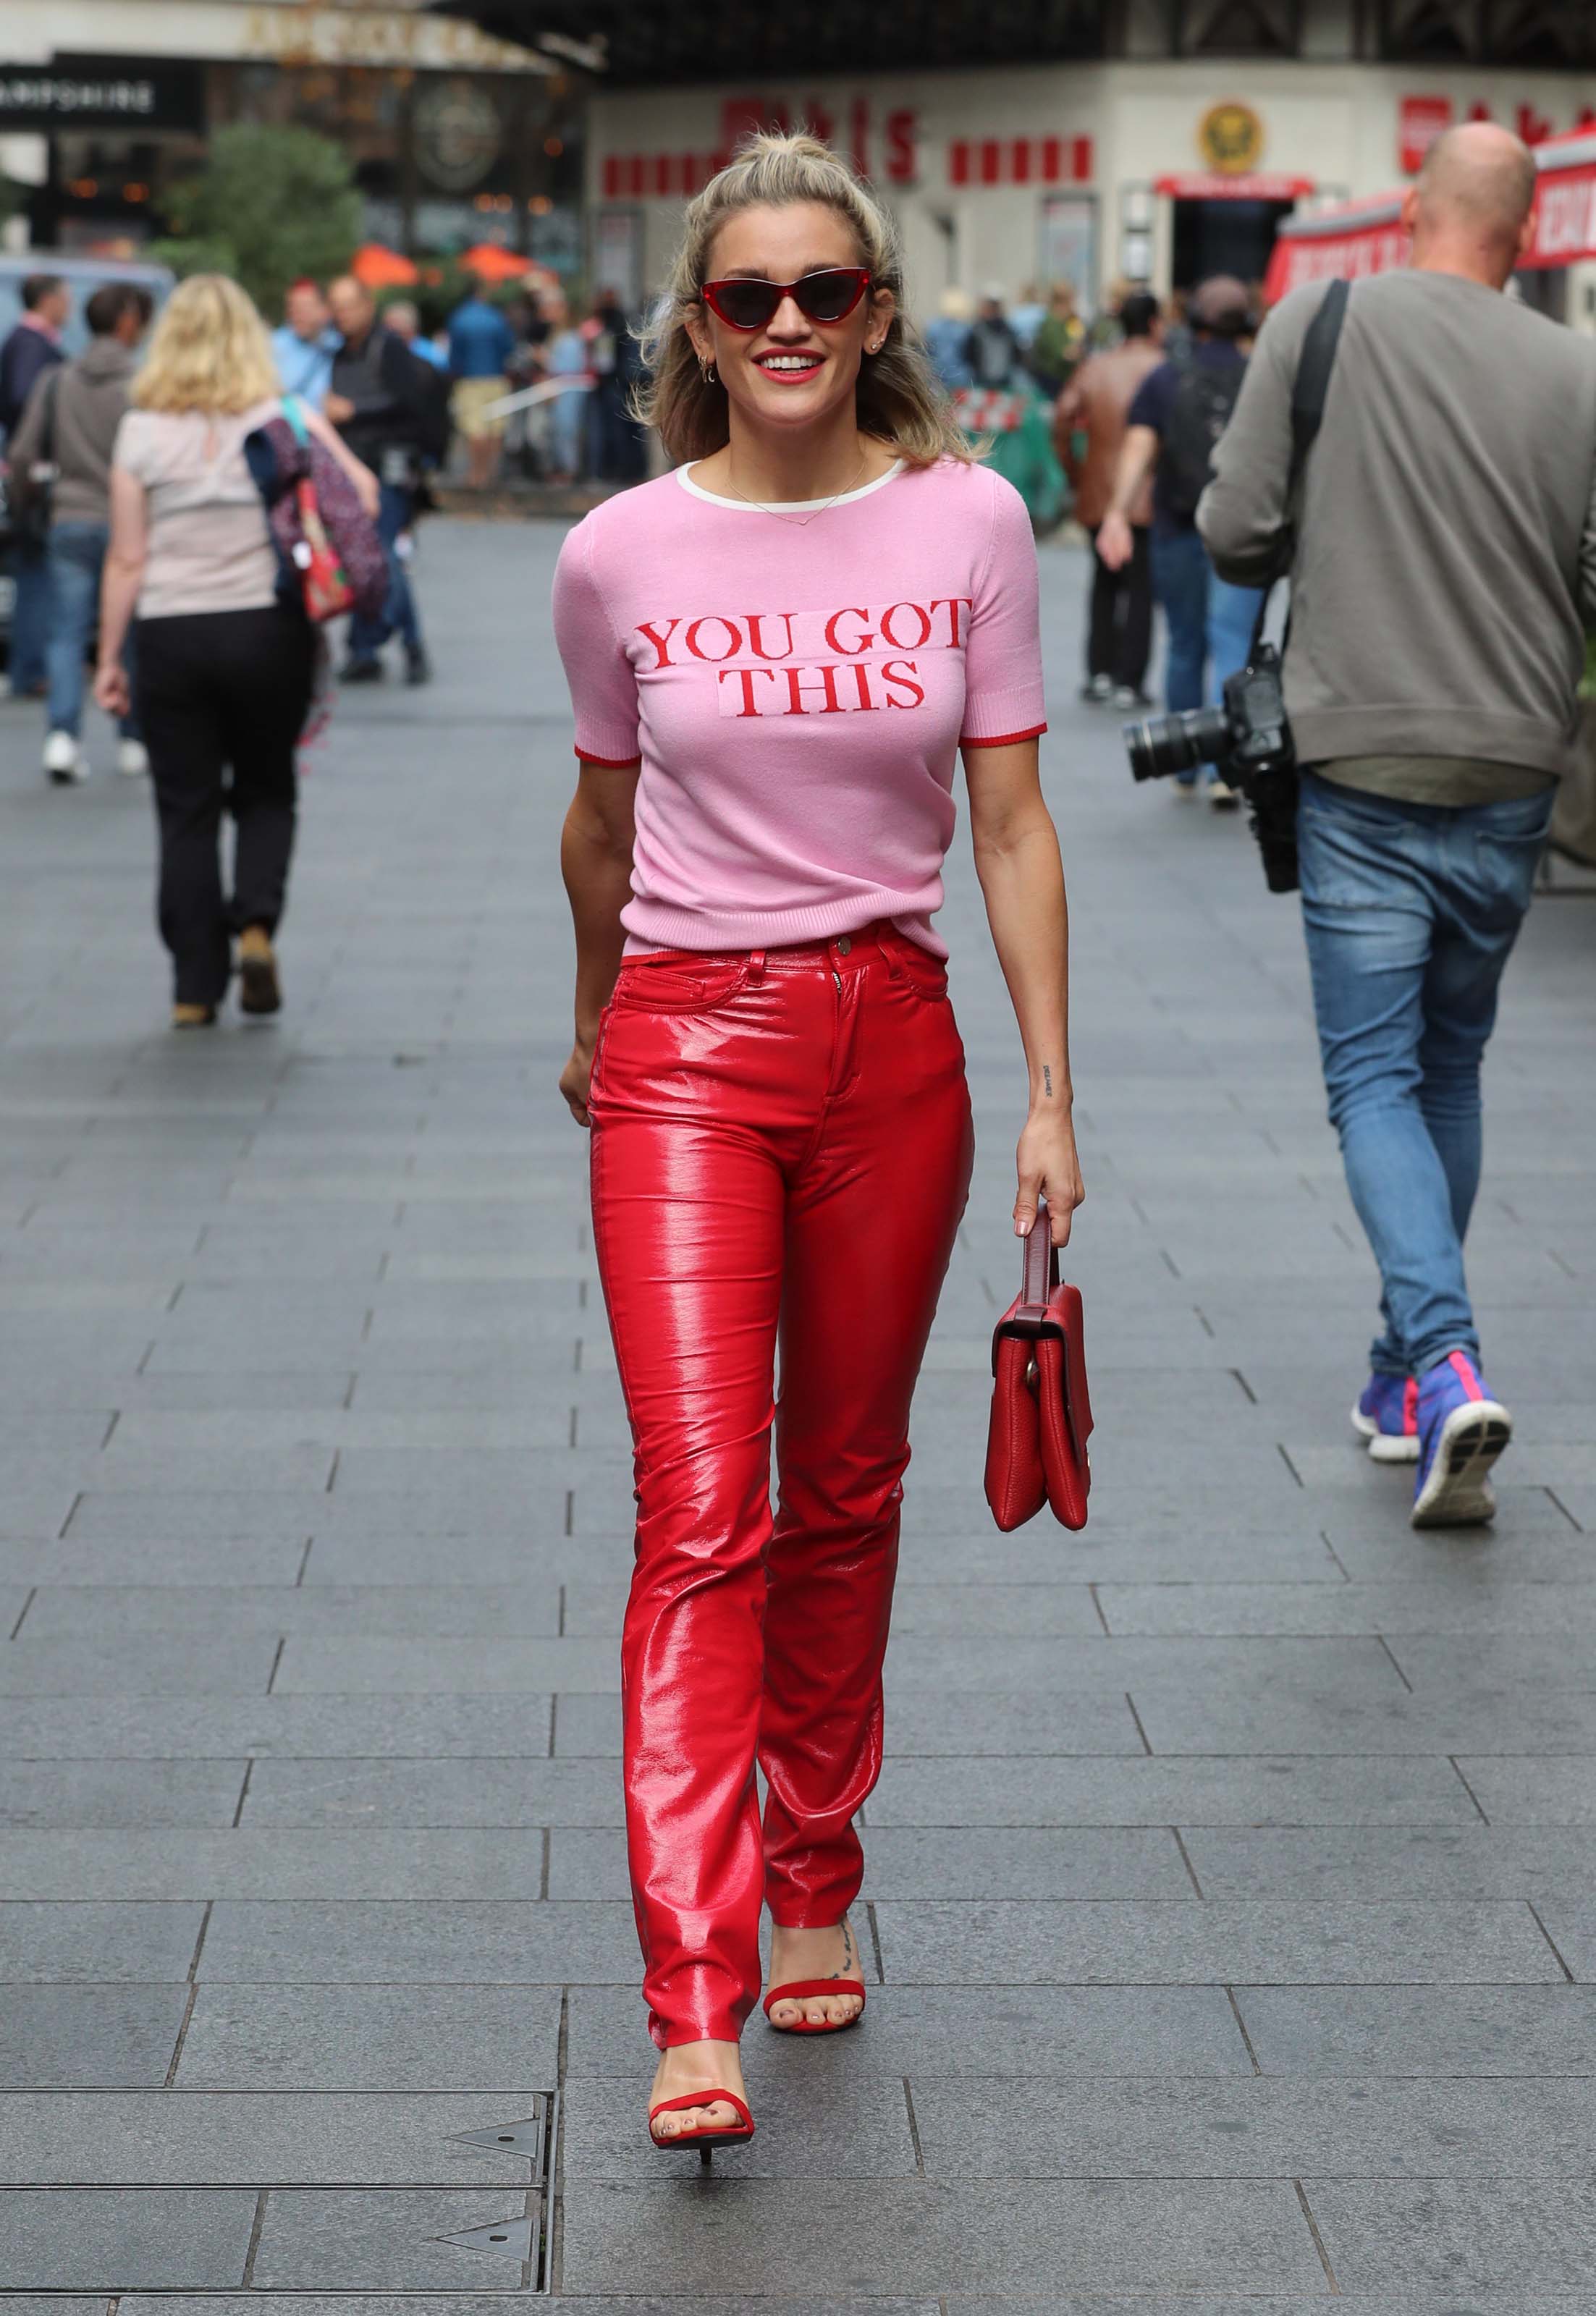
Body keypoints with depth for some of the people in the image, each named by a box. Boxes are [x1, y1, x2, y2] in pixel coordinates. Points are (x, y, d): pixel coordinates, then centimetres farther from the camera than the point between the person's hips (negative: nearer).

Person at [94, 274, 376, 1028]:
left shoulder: (141, 430, -1)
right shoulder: (284, 420, 0)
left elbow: (127, 560, -1)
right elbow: (360, 492, -9)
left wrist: (109, 659, 4)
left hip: (170, 635, 0)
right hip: (268, 628, 0)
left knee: (186, 811, 7)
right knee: (265, 792, 17)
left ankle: (195, 987, 7)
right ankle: (255, 922, -7)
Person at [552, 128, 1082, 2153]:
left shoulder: (969, 524, -2)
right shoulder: (621, 556, -3)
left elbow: (1010, 825, 1)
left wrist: (1050, 1095, -1)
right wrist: (594, 1021, 25)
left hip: (895, 1040, 2)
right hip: (689, 1043, -2)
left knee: (845, 1494, 13)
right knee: (701, 1515, -11)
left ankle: (813, 1889, 31)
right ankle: (696, 2011, -15)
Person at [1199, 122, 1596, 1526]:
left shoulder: (1323, 325, -7)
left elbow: (1235, 537, -6)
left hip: (1363, 776, -2)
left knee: (1376, 1079, 2)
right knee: (1452, 1068, 18)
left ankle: (1445, 1365, -18)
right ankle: (1408, 1376, 27)